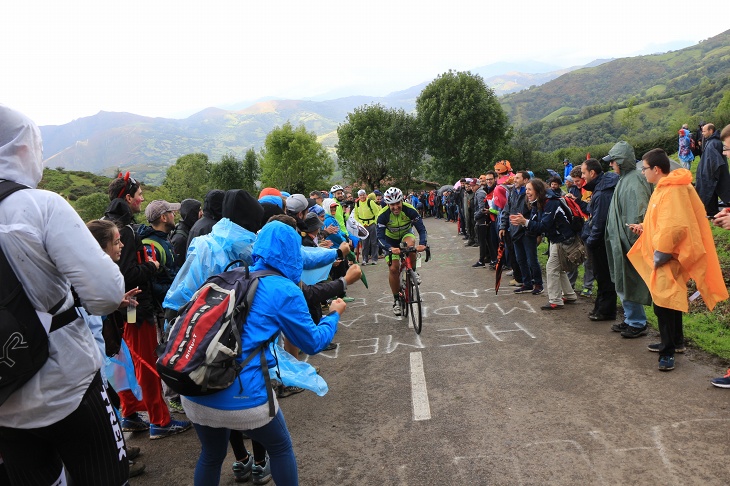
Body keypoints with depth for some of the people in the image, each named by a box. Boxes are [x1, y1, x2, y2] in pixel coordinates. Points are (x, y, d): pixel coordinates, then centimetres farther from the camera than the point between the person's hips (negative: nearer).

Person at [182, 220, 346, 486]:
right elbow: (313, 343, 5)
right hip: (243, 397, -5)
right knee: (281, 449, 22)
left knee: (211, 455, 29)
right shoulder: (285, 290, -6)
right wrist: (334, 314, 22)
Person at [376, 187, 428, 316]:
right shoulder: (383, 215, -30)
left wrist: (422, 244, -48)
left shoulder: (410, 210, -29)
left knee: (410, 244, -36)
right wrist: (390, 249, -53)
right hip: (391, 239, 0)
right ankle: (396, 299, 8)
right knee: (393, 269, -9)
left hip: (406, 234, 0)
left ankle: (413, 272, -12)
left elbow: (422, 229, -28)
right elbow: (380, 237, -33)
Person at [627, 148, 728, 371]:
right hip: (665, 257, 11)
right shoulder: (664, 188, 13)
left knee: (664, 304, -8)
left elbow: (673, 227, -27)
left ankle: (668, 352, 0)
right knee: (669, 301, 20)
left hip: (668, 260, -11)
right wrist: (644, 228, 10)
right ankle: (675, 341, 33)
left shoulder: (673, 191, -20)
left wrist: (660, 255, -21)